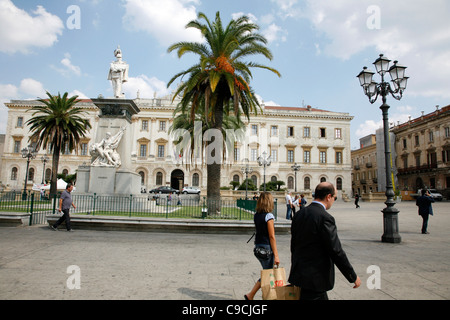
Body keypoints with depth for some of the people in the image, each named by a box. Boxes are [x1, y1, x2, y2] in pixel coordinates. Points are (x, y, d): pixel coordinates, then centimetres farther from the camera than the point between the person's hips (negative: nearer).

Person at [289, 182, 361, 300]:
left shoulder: (299, 215, 5)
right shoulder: (325, 218, -20)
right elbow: (336, 251, -18)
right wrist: (353, 277, -5)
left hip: (299, 273, 9)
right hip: (315, 278, -9)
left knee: (323, 297, 22)